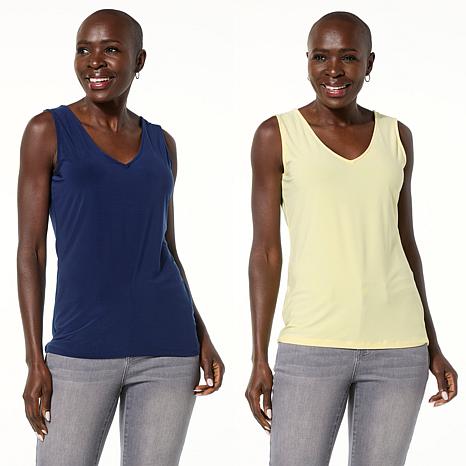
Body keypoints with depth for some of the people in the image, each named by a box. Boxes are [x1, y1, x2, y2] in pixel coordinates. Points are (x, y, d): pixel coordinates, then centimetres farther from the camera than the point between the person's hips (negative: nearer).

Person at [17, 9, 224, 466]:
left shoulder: (160, 143, 11)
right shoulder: (47, 130, -1)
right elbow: (30, 249, -3)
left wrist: (202, 337, 6)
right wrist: (35, 359, -8)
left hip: (167, 348, 3)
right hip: (82, 349, -3)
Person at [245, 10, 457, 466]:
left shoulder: (396, 137, 8)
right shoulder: (276, 135, -2)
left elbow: (404, 243, 14)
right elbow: (265, 251, -2)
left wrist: (432, 347, 13)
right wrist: (259, 359, -6)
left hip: (397, 348, 3)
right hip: (312, 345, -3)